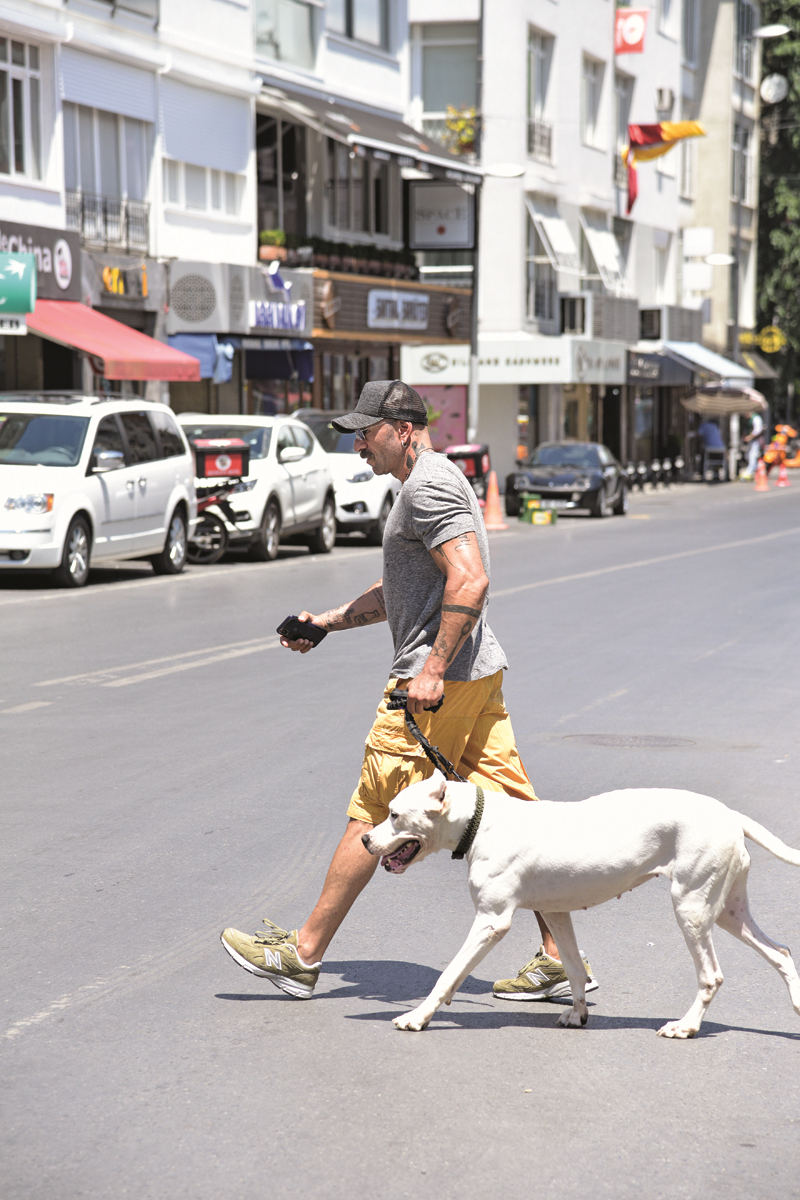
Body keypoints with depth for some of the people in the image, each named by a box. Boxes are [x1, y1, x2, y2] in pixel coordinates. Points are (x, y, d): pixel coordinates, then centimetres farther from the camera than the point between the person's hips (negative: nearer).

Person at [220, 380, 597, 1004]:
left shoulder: (429, 486, -12)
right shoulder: (435, 482, 22)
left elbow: (470, 581, -24)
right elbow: (400, 593, 30)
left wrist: (434, 669, -26)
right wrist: (325, 622, 22)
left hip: (441, 678, -10)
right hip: (479, 672, 10)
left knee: (371, 813, -3)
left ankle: (304, 953, 5)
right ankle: (560, 958, 7)